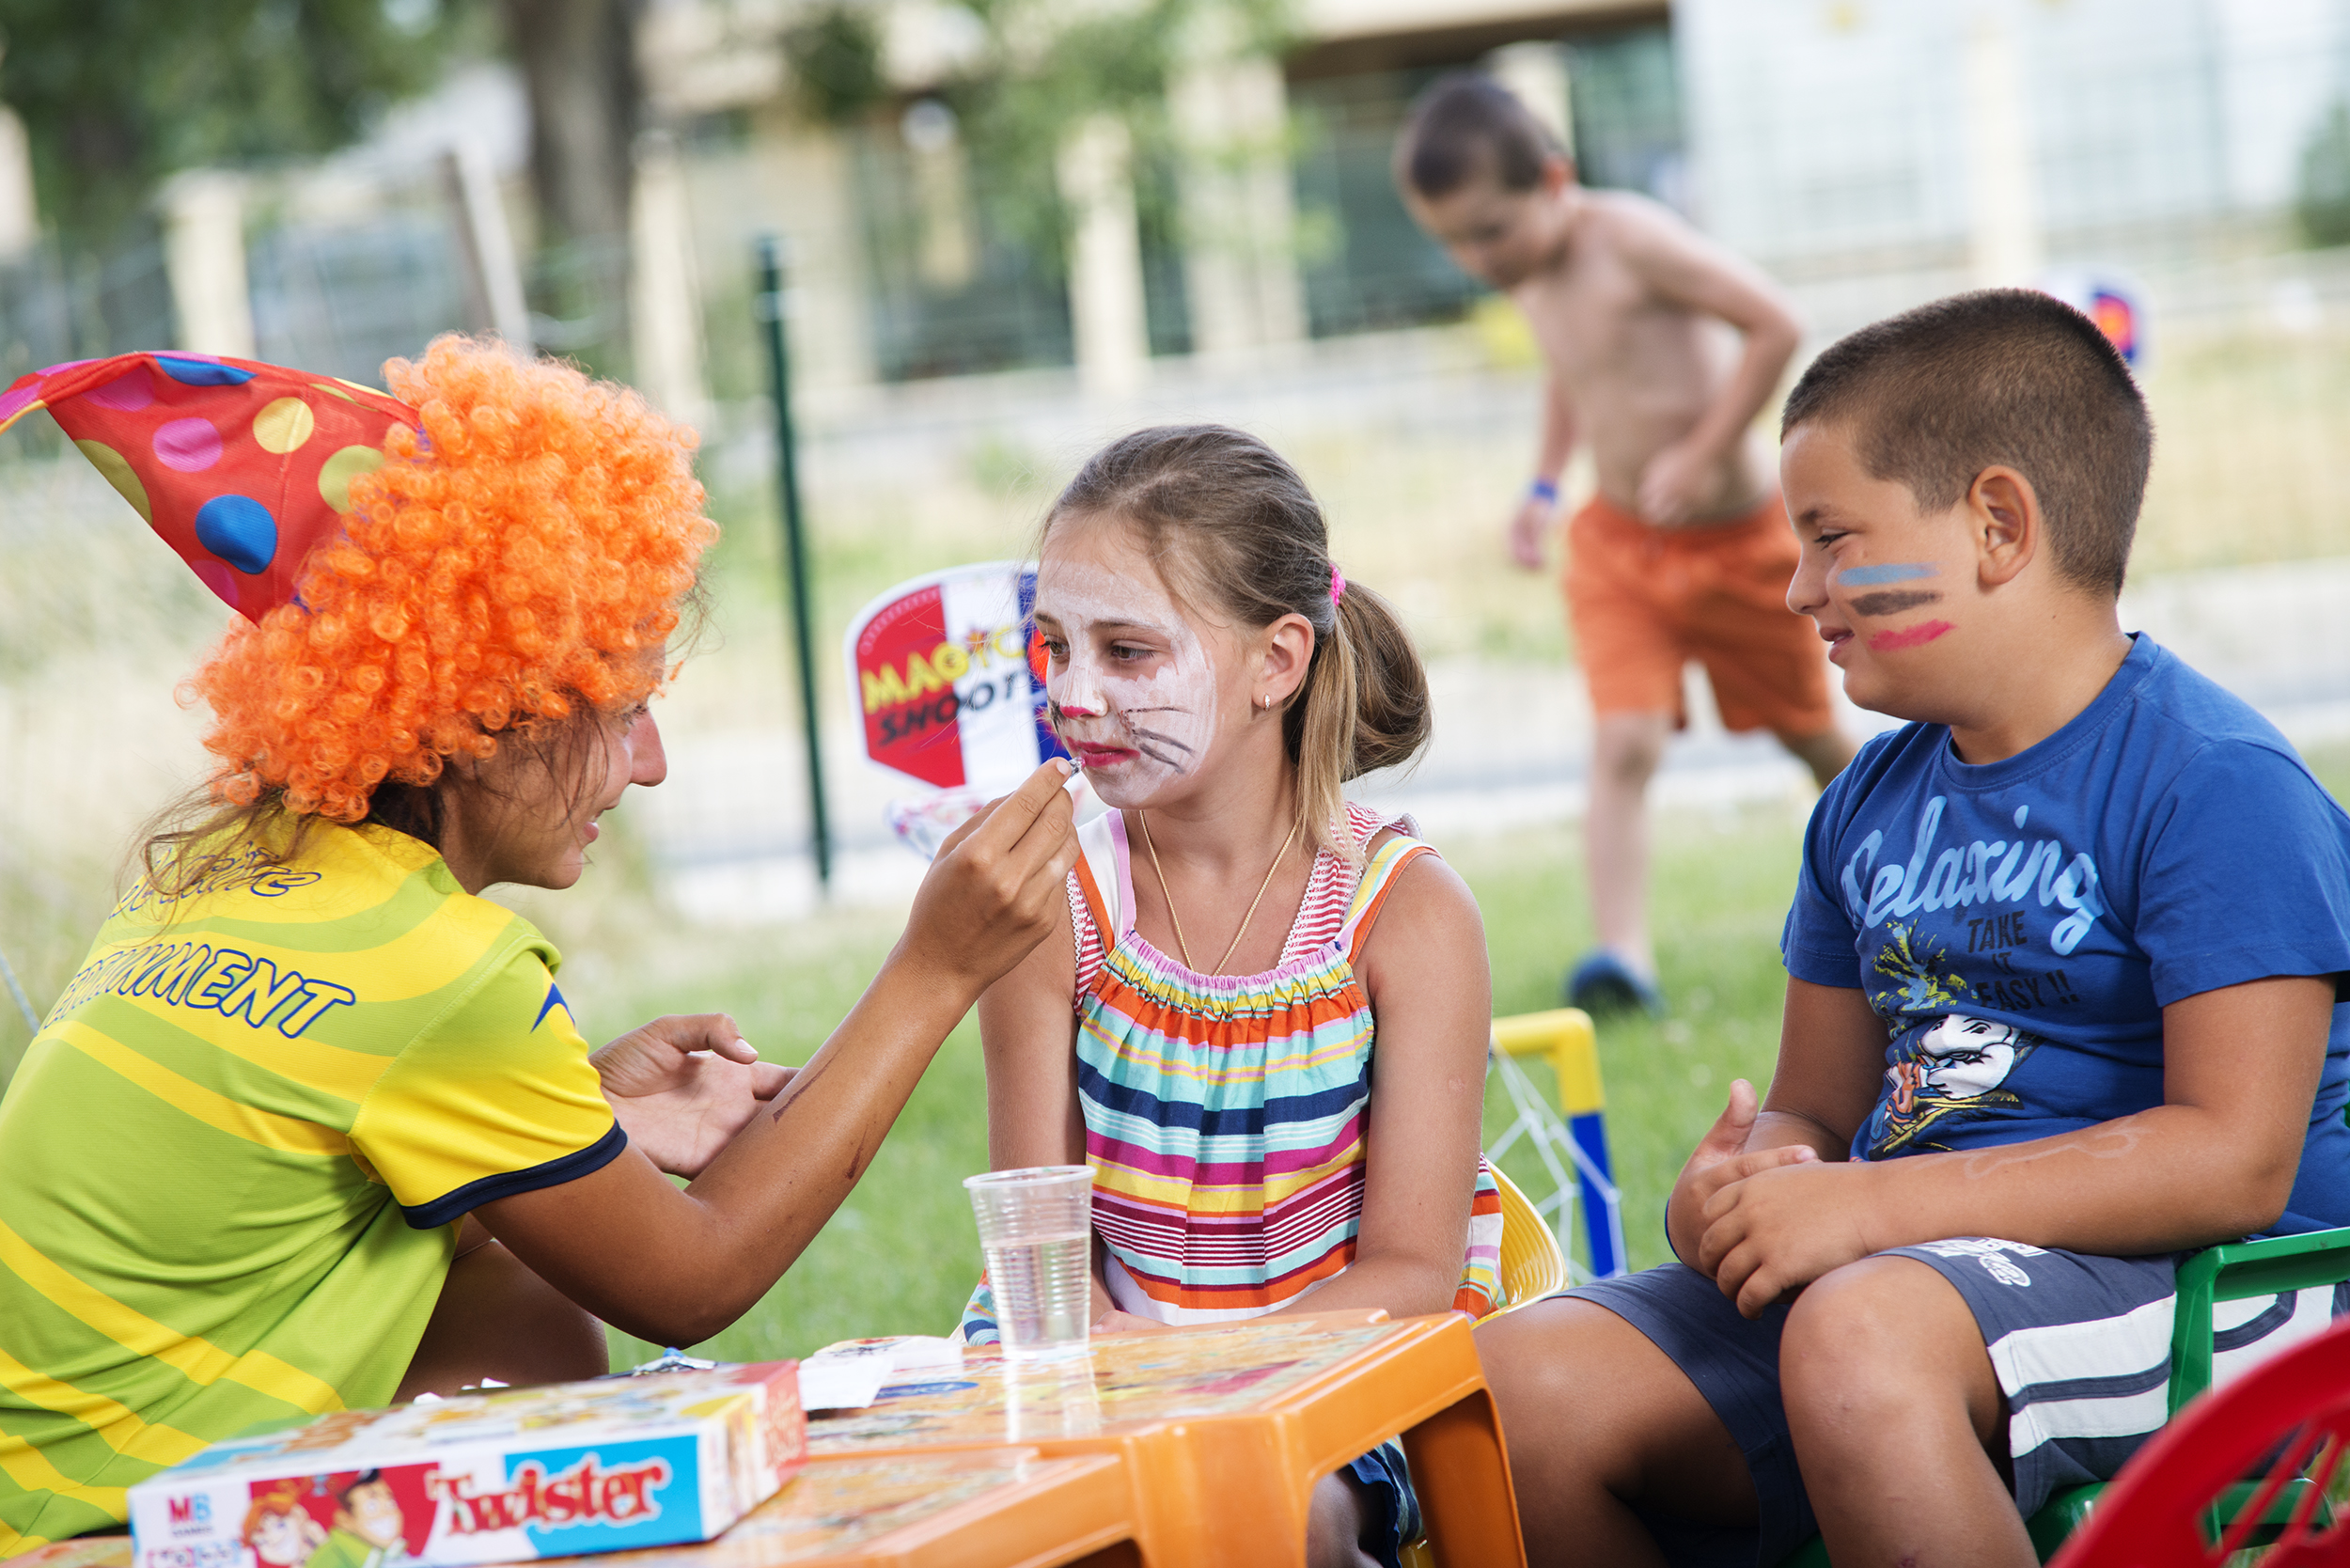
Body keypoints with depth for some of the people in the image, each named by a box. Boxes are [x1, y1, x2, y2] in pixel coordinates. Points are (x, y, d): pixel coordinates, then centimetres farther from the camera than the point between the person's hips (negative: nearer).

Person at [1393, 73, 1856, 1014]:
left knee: (1811, 734, 14)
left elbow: (1774, 324, -23)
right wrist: (1546, 483, 12)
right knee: (1623, 743, -16)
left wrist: (1704, 454, -24)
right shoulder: (1530, 280, 2)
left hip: (1734, 537, -5)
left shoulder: (1630, 240, -22)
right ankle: (1622, 955, -25)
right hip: (1617, 544, 5)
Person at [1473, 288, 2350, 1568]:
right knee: (1521, 1383, -10)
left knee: (1860, 1339, -39)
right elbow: (1816, 1109, 23)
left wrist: (1869, 1204, -21)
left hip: (2178, 1282, -8)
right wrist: (1745, 1185, -5)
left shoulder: (2214, 781, -10)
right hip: (1908, 1266, 8)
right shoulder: (1871, 805, 16)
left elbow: (2235, 1157, -19)